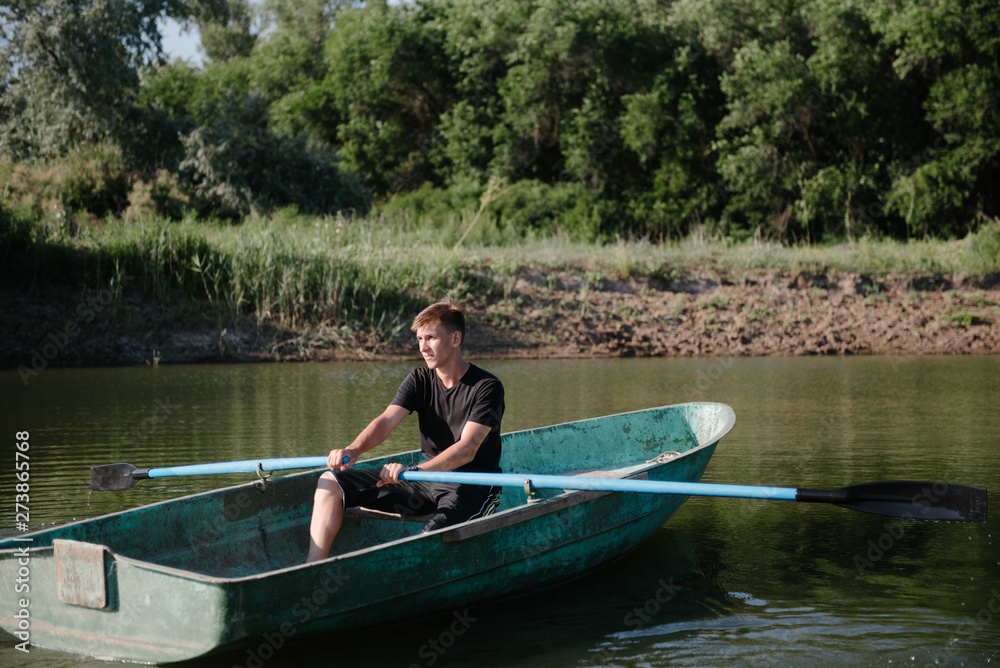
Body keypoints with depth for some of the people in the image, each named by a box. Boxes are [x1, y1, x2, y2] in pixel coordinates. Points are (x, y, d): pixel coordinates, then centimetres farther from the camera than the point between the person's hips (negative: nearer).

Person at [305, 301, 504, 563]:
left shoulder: (487, 387, -13)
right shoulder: (420, 380, 5)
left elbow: (467, 449, -26)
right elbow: (387, 420, -10)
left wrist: (415, 470, -41)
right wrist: (354, 450, -32)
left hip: (472, 487, -6)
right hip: (427, 479, 7)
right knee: (331, 483, -5)